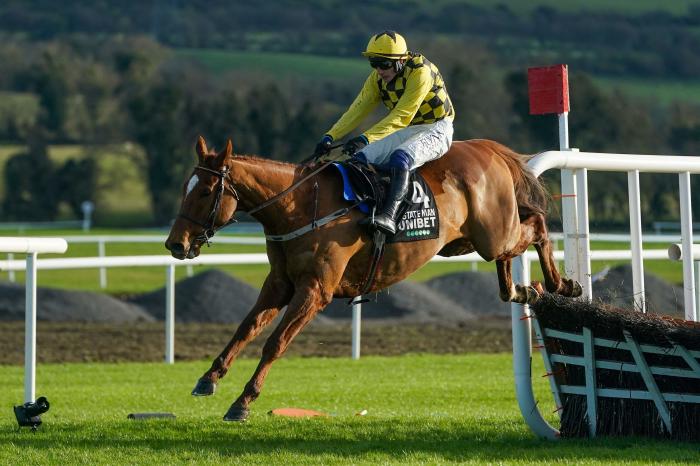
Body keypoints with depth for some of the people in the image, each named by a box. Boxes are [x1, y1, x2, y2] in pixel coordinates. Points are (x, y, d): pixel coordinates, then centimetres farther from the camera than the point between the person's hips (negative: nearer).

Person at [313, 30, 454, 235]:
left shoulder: (421, 73, -23)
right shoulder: (377, 78, 0)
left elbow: (401, 117, -28)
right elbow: (357, 110, -1)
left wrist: (366, 138, -37)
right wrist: (330, 137, -14)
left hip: (436, 129, -8)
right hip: (405, 131, 8)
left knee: (400, 158, -36)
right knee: (361, 158, -12)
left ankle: (389, 215, -49)